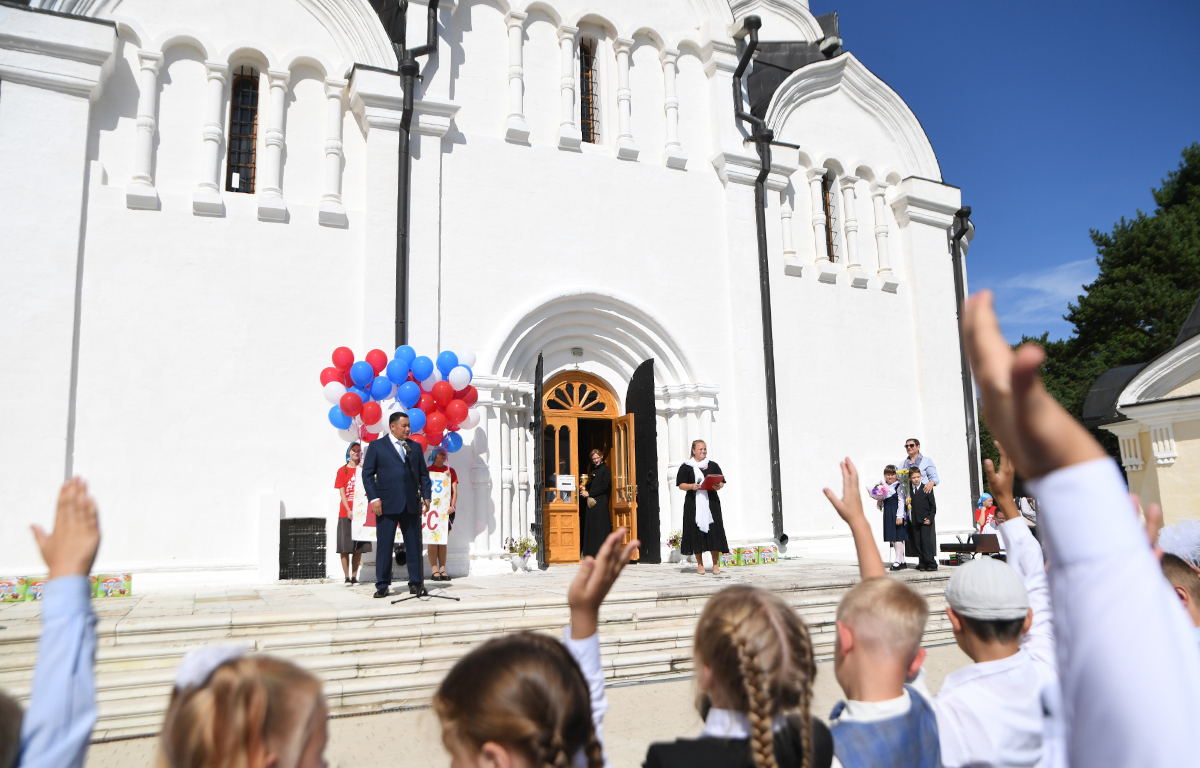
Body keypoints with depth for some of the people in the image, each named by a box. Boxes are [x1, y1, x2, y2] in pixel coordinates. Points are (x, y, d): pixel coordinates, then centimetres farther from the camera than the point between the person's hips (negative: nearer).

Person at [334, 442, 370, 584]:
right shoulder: (342, 470, 4)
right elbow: (342, 492, -1)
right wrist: (348, 510, -12)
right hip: (346, 513, -2)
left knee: (359, 547, 3)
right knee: (345, 547, -3)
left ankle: (355, 576, 9)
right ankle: (347, 577, 2)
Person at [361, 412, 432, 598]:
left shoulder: (415, 447, 15)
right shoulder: (376, 446, 5)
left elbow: (424, 473, 15)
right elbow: (367, 474, 1)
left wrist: (426, 496, 4)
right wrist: (374, 498, -9)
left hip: (411, 504, 3)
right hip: (387, 504, -3)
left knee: (414, 545, 4)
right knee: (384, 546, 1)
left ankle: (416, 583, 12)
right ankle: (382, 585, 10)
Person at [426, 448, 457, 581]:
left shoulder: (450, 471, 15)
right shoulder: (428, 470, 6)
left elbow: (454, 490, 9)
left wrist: (452, 505, -5)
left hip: (447, 509, 3)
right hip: (432, 508, -3)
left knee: (443, 540, 4)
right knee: (433, 539, -7)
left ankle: (442, 570, 5)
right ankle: (434, 571, -5)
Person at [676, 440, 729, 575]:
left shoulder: (713, 465, 13)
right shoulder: (686, 467, 7)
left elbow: (722, 482, 13)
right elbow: (681, 485, 4)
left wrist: (718, 486, -9)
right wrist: (691, 486, -15)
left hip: (711, 502, 2)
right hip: (694, 503, -1)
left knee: (714, 531, -4)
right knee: (696, 531, -3)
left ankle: (716, 563, 4)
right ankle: (700, 564, 5)